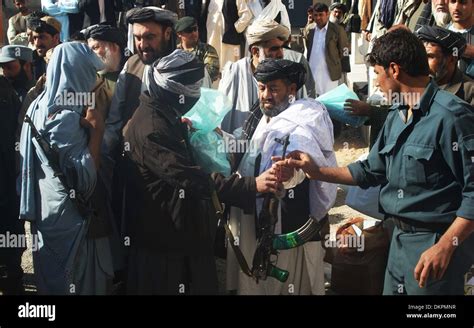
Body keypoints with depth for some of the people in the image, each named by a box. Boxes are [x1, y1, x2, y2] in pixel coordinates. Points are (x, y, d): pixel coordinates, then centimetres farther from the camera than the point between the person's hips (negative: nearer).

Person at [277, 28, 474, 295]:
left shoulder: (450, 115, -18)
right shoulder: (397, 116, 11)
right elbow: (373, 171, 19)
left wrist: (445, 246, -24)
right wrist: (317, 171, 12)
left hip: (435, 244, -8)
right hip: (400, 238, 8)